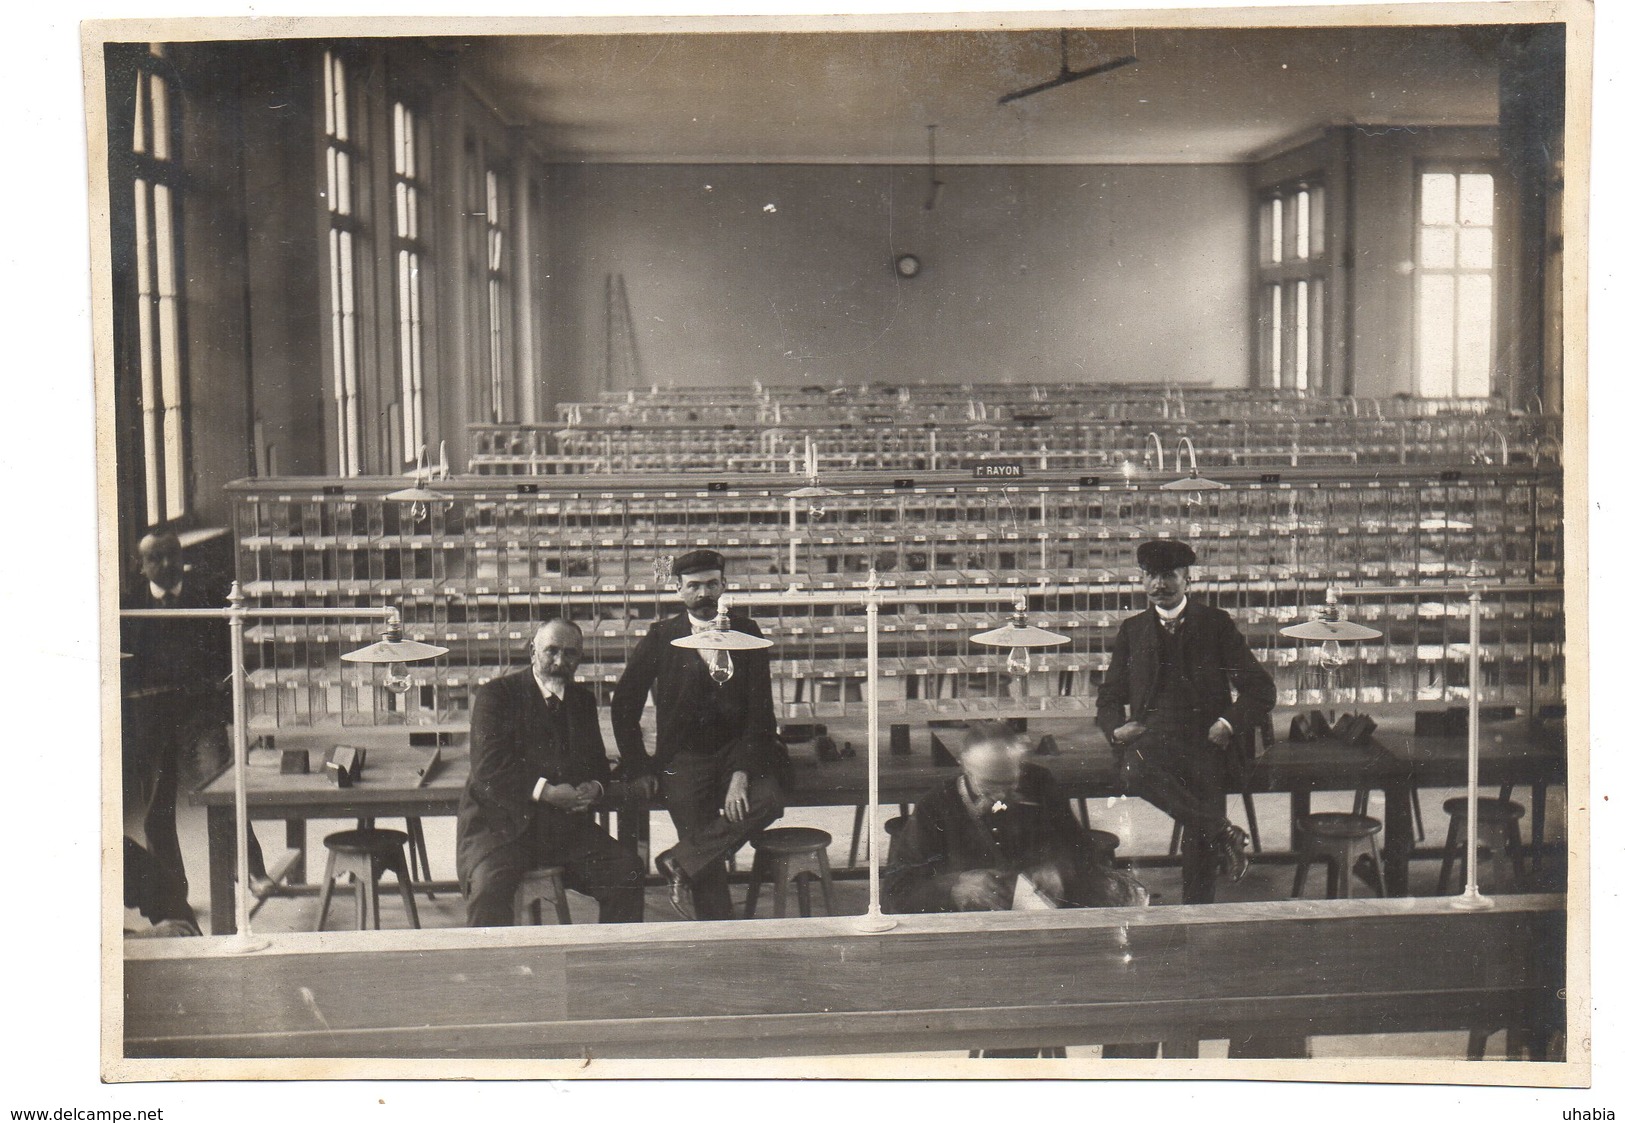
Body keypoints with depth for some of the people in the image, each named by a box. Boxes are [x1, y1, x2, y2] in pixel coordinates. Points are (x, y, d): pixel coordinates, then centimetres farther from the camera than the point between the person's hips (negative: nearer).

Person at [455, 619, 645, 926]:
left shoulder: (583, 700, 16)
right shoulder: (496, 694, -2)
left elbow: (597, 762, 20)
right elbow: (488, 767, -12)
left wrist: (595, 788, -5)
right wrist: (546, 792, -19)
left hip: (568, 826, 5)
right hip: (501, 824, -5)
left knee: (628, 870, -12)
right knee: (488, 887, -31)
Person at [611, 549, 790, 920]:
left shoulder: (746, 632, 5)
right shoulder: (661, 636, 5)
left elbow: (761, 709, -2)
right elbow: (624, 706, 8)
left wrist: (741, 772, -14)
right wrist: (637, 768, 0)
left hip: (738, 753, 1)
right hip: (684, 760, -1)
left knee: (767, 800, -29)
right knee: (706, 858, -14)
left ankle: (681, 862, -17)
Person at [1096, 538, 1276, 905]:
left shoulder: (1216, 623, 15)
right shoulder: (1132, 630, 21)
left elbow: (1261, 689, 11)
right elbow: (1109, 698, 23)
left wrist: (1229, 723, -8)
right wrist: (1116, 728, -1)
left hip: (1203, 737, -1)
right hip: (1149, 736, 1)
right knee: (1136, 767, -36)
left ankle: (1196, 914, -22)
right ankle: (1220, 833, -28)